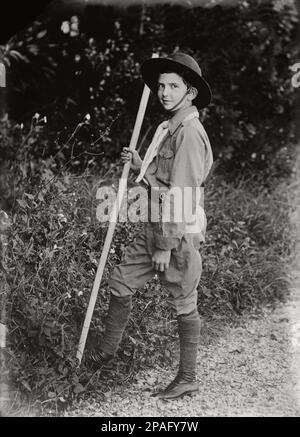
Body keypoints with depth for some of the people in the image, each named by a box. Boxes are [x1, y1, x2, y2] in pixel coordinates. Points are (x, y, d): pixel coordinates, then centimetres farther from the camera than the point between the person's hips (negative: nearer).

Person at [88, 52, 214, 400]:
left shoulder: (189, 134, -17)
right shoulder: (169, 129, 14)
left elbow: (181, 194, -20)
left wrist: (166, 246, -19)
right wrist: (139, 164, 6)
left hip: (179, 232, -9)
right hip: (156, 228, 10)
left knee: (184, 305, 2)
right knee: (121, 281, 14)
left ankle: (187, 379, 17)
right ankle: (106, 352, 32)